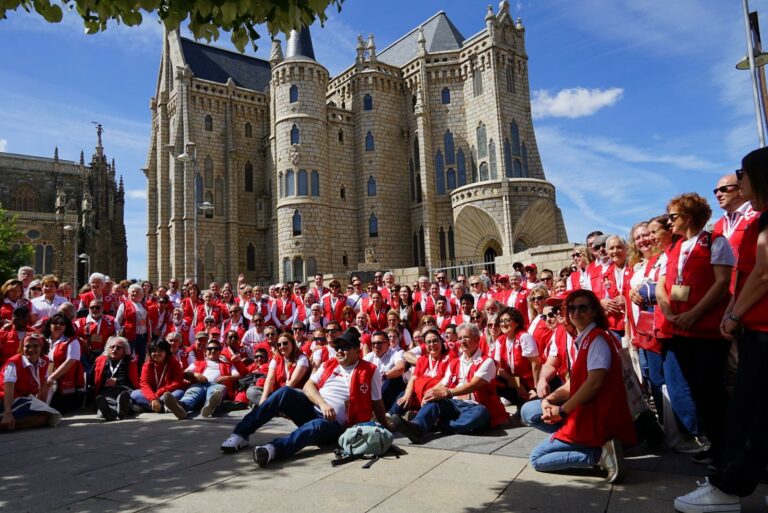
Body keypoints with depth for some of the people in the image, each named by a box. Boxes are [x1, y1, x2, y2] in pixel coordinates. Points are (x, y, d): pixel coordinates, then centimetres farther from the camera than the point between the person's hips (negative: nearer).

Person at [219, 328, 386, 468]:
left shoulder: (370, 371, 2)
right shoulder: (328, 365, 14)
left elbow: (377, 402, 7)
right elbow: (308, 386, 4)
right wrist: (322, 404, -13)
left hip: (334, 423, -5)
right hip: (311, 409, 5)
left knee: (316, 426, -39)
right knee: (285, 392, -21)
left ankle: (274, 449, -65)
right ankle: (240, 434, -20)